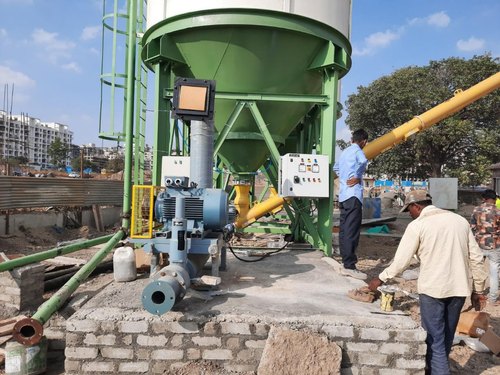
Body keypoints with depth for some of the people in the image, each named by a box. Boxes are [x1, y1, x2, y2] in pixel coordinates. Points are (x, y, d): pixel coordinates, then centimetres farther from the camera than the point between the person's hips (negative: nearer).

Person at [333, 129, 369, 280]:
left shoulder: (345, 152, 19)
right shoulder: (357, 151, -6)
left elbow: (336, 167, 35)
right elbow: (363, 161, -29)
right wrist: (358, 177, -15)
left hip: (343, 196, 9)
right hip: (353, 195, -9)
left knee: (344, 230, 8)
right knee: (352, 232, -9)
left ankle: (346, 264, 13)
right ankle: (349, 266, -8)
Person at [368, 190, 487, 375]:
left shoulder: (417, 225, -8)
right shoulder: (460, 220, 7)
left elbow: (401, 260, -7)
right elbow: (476, 258, 7)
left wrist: (381, 278, 6)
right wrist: (478, 289, 15)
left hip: (432, 288, -6)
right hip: (459, 288, 6)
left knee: (435, 339, 5)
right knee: (446, 337, 20)